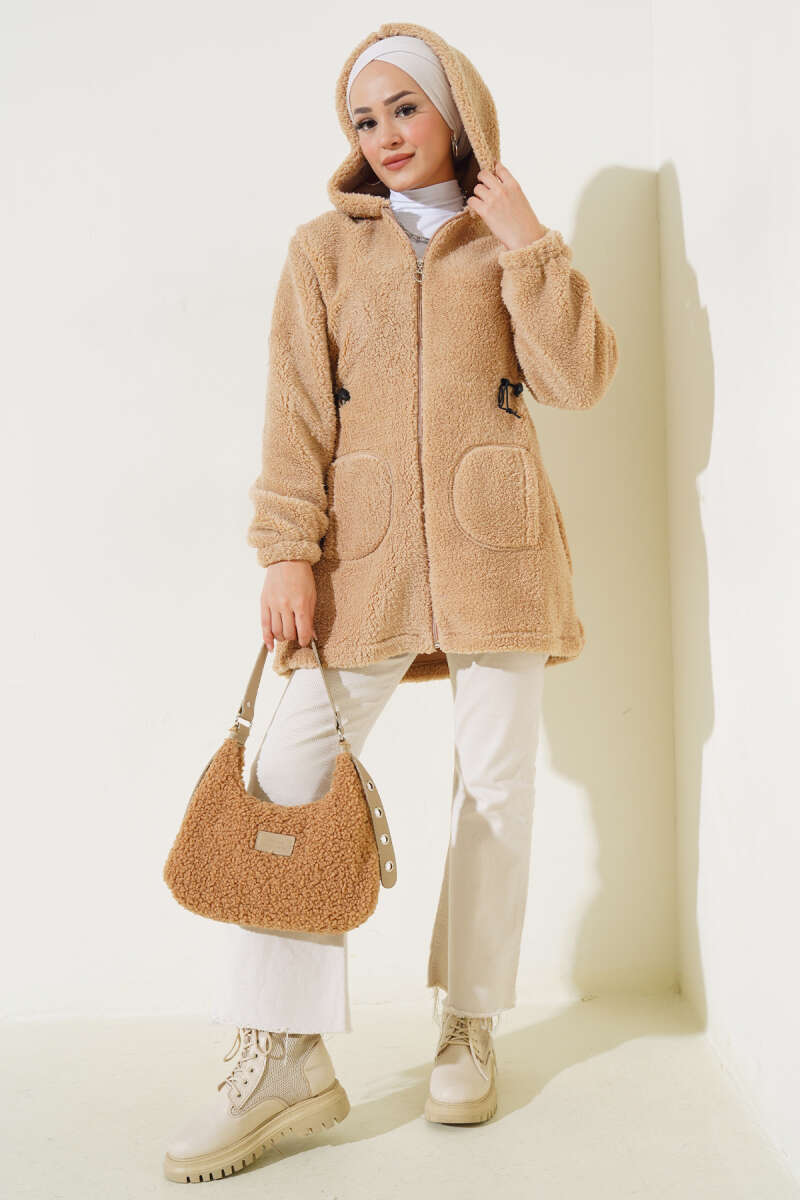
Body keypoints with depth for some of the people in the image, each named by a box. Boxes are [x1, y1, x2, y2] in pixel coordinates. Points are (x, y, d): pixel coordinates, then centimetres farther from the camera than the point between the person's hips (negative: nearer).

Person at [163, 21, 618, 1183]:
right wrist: (287, 551, -7)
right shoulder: (325, 248, 12)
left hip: (494, 544, 1)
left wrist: (529, 246, -4)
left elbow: (581, 378, 0)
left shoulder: (510, 241, 13)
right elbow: (298, 412, 3)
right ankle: (284, 1055, -3)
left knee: (496, 782, 3)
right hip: (366, 551, 0)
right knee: (289, 773, -11)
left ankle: (470, 1025, 19)